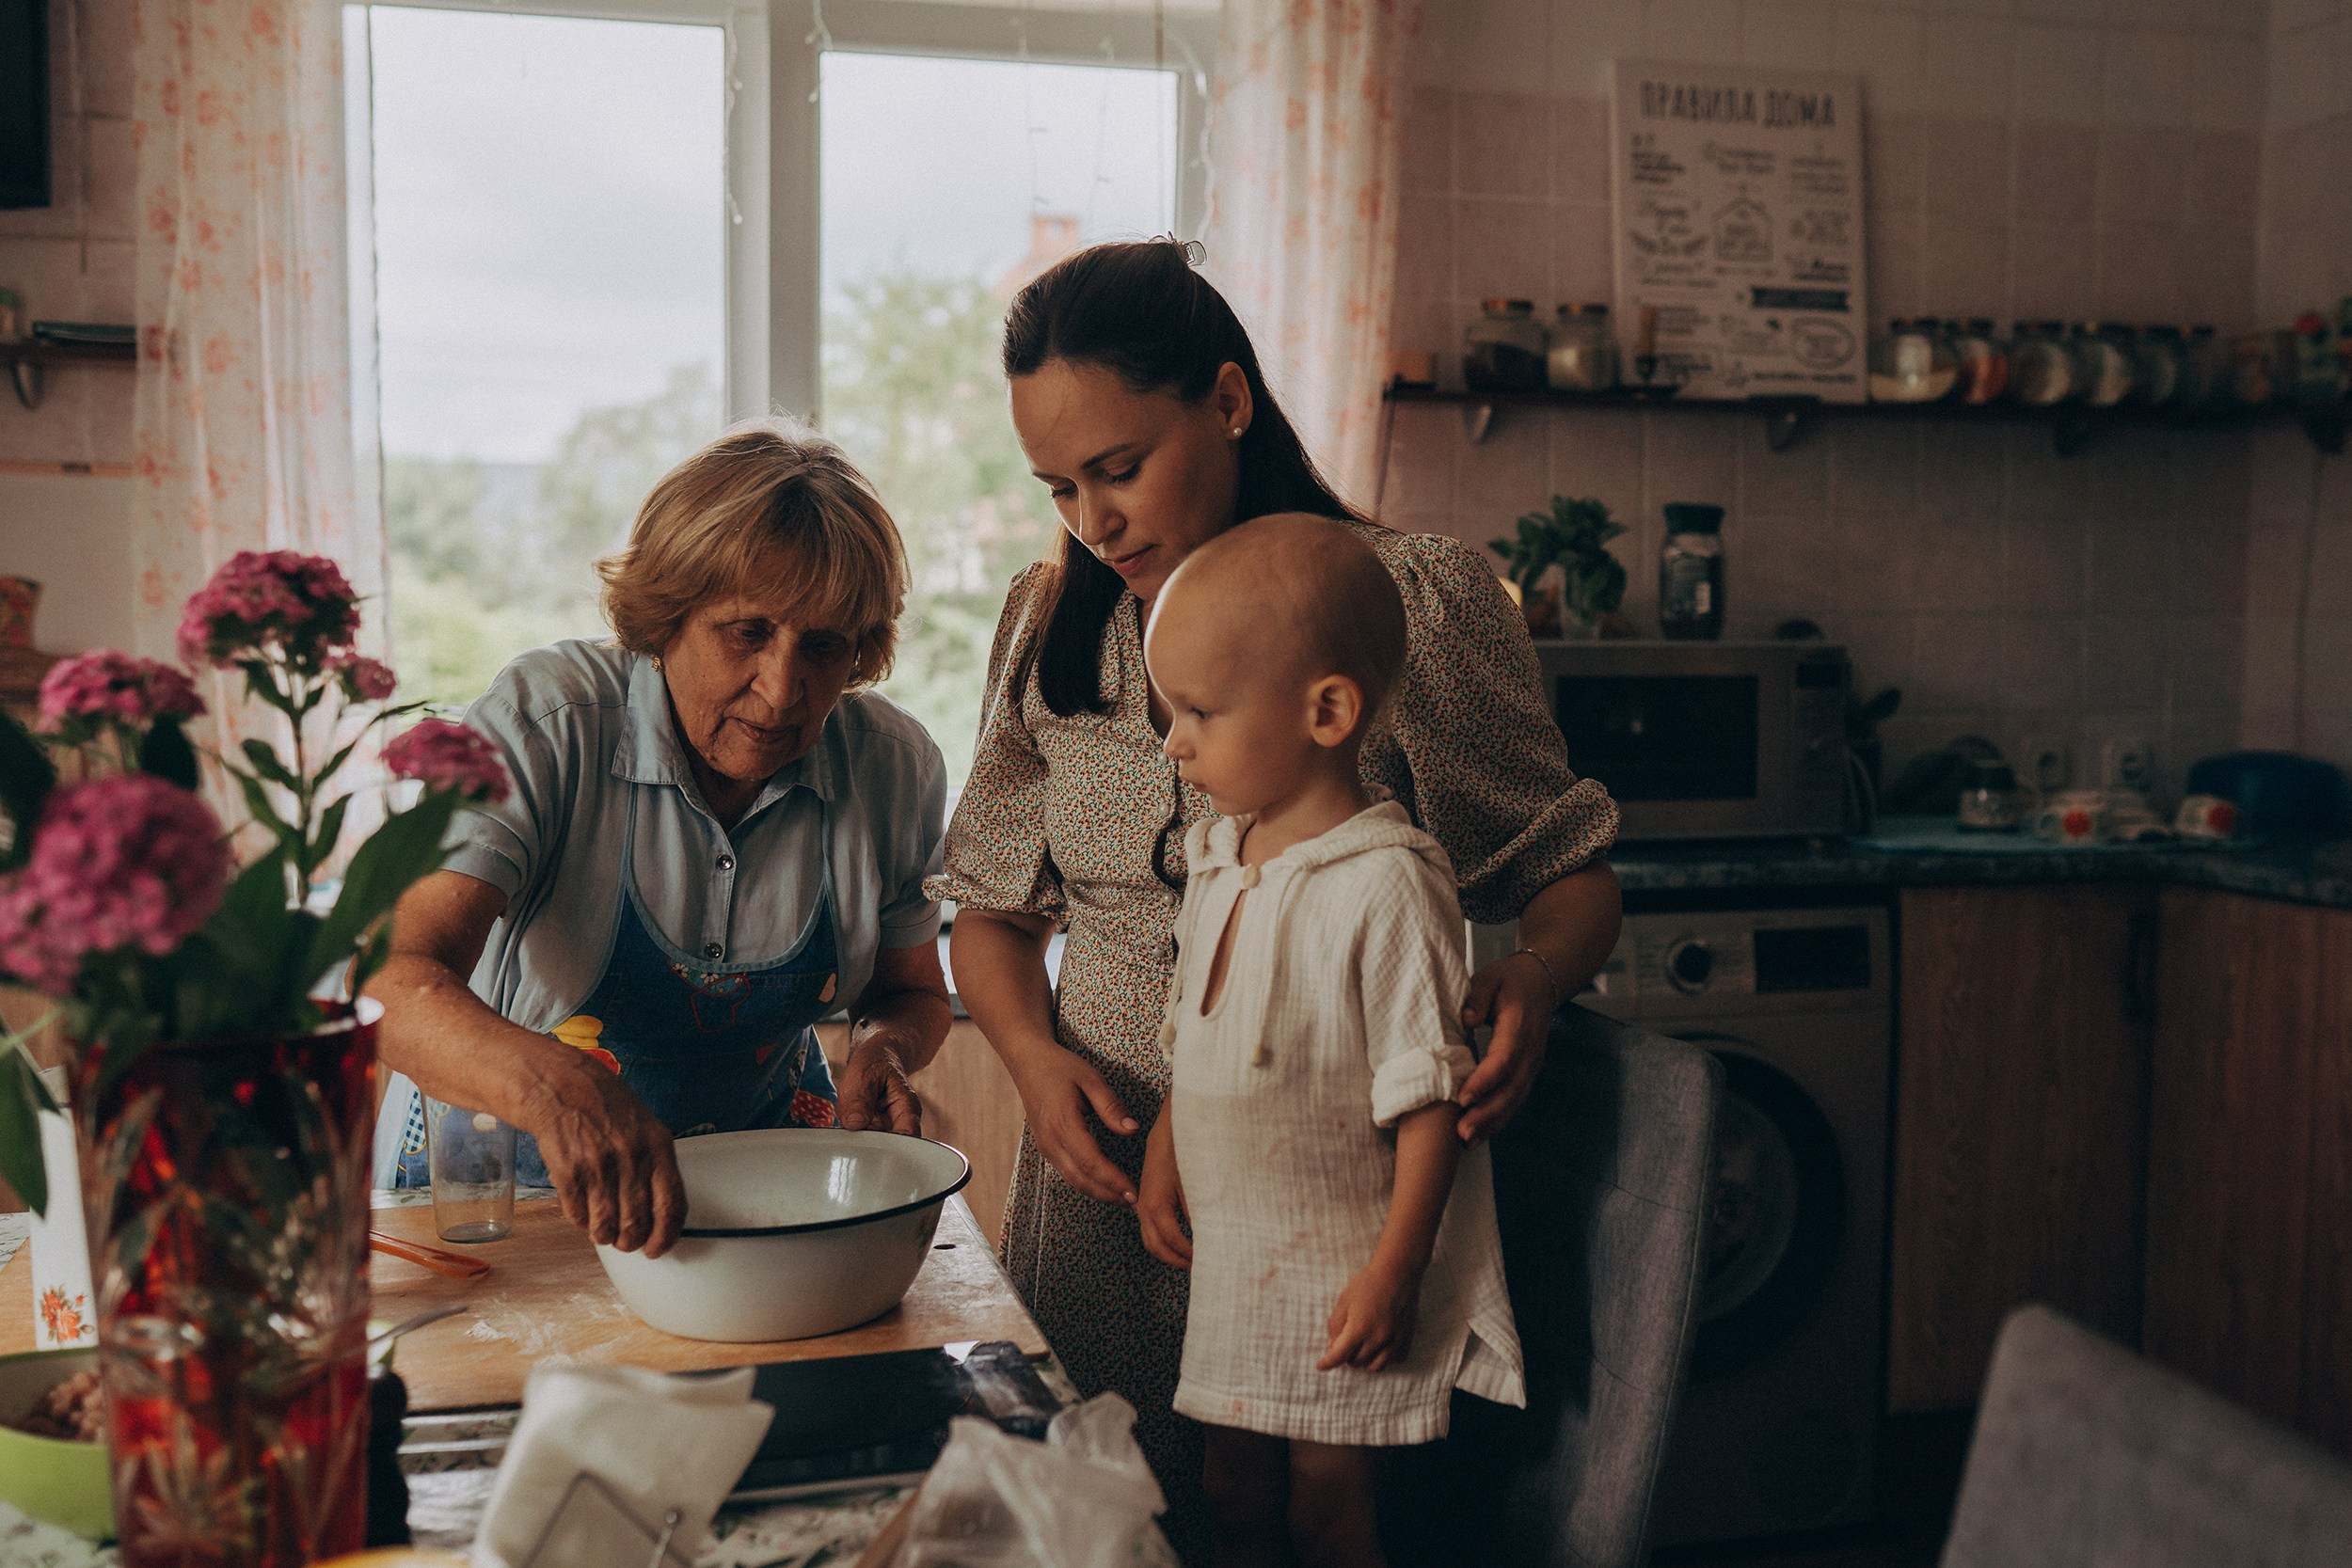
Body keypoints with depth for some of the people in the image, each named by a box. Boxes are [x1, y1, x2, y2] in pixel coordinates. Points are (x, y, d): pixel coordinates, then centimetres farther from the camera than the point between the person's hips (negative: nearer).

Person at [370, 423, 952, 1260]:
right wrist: (551, 1085, -52)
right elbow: (395, 981, -33)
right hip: (515, 1169, -1)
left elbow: (912, 993, 8)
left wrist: (883, 1046, -16)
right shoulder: (544, 725, -21)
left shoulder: (896, 766, -9)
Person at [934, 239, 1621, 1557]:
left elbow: (1568, 872, 1)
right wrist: (1035, 1056, -7)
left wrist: (1532, 984, -21)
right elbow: (994, 904, 12)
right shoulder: (1052, 622, 7)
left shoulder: (1421, 597, -5)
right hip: (1104, 1173, 4)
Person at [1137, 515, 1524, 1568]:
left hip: (1344, 1272, -7)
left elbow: (1428, 1095, -20)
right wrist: (1161, 1159, 10)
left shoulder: (1386, 885, -22)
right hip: (1230, 1255, 7)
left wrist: (1395, 1270, -20)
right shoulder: (1217, 860, 4)